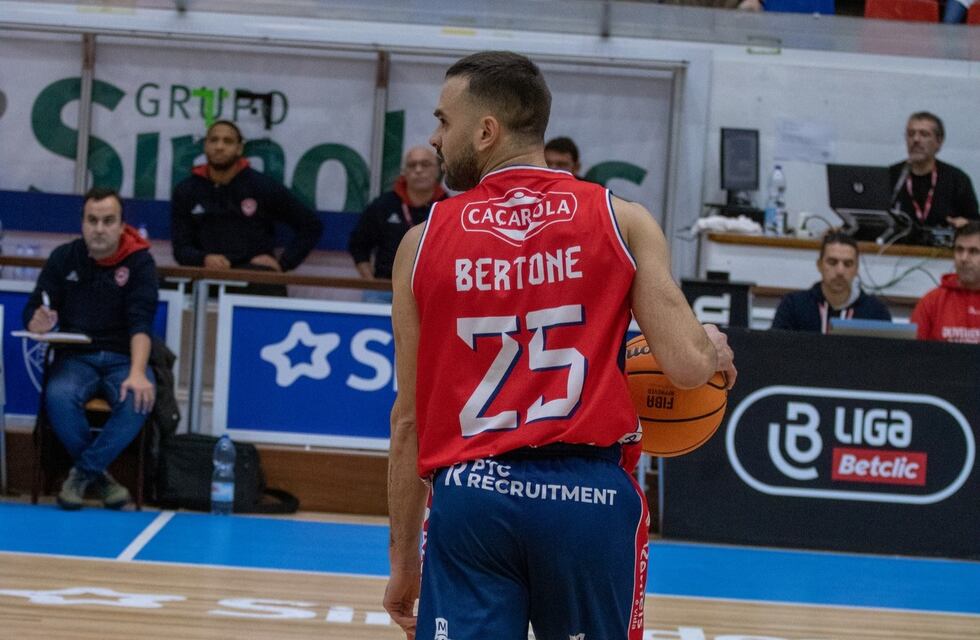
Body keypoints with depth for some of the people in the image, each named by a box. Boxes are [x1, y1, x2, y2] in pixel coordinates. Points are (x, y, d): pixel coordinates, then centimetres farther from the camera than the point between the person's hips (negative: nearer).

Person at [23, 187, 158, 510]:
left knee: (138, 400, -35)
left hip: (123, 357, -1)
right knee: (58, 397, -33)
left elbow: (140, 322, -17)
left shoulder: (139, 261, -3)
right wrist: (37, 323, -23)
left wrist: (137, 373, -34)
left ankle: (83, 472, -16)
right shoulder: (64, 257, 4)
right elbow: (33, 311, 5)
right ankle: (99, 476, -13)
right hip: (76, 355, 1)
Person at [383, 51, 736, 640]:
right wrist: (716, 349, 19)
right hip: (590, 492, 0)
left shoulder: (425, 241, 6)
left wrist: (404, 557, 15)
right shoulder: (622, 221, 3)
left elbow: (408, 418, 8)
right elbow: (687, 365, -6)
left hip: (470, 493, 0)